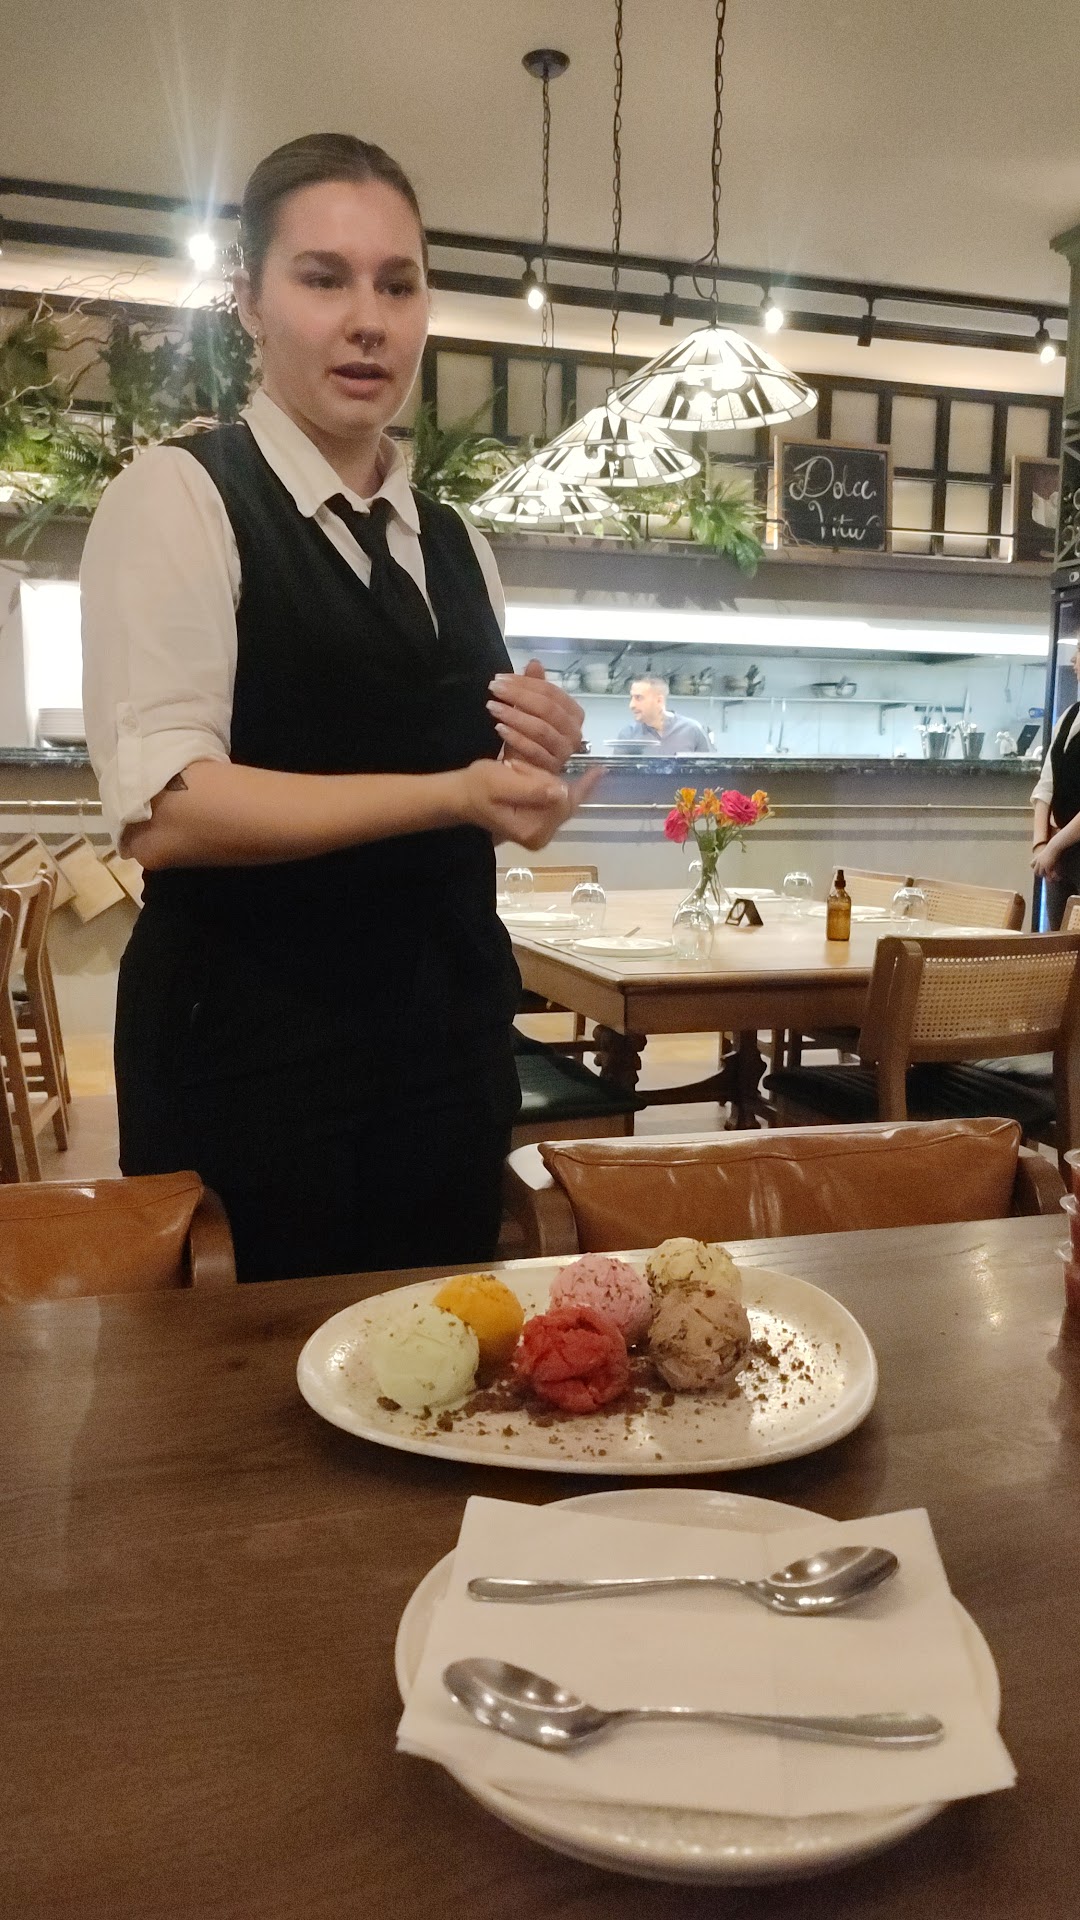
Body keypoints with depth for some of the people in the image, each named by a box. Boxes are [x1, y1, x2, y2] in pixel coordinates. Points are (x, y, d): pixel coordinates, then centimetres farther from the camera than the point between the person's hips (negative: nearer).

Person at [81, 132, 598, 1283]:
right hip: (251, 1055, -6)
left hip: (450, 1047, 6)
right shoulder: (179, 498, -7)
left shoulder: (455, 548, 12)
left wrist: (543, 759, -2)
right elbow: (164, 810, -18)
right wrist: (452, 794, -23)